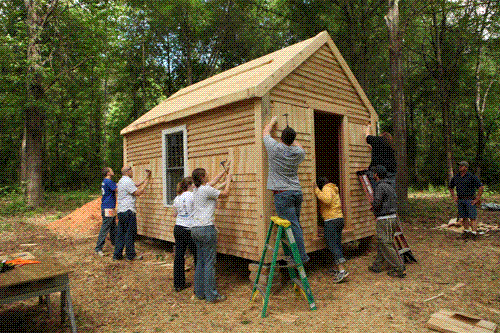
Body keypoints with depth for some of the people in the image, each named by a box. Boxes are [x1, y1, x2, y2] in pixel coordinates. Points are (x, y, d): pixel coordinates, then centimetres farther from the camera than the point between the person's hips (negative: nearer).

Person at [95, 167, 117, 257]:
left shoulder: (105, 181, 16)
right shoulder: (108, 181, -16)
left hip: (111, 208, 10)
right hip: (108, 209, -10)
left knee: (113, 227, 19)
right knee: (105, 229, -6)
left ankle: (115, 243, 31)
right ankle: (98, 248, -2)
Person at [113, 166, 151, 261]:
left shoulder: (121, 181, 18)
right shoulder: (127, 181, -13)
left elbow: (135, 186, 26)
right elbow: (138, 193, -15)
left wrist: (146, 179, 26)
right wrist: (145, 183, -4)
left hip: (121, 211, 10)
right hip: (128, 211, -10)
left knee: (121, 233, 12)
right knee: (130, 233, -2)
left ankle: (117, 255, 16)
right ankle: (130, 255, 5)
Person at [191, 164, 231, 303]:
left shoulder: (196, 189, 12)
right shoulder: (206, 190, -12)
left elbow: (213, 181, 27)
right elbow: (225, 194, 0)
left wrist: (224, 170, 36)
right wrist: (228, 180, 16)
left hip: (195, 229, 9)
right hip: (207, 228, -9)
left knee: (200, 262, 15)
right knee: (209, 263, -2)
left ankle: (199, 292, 22)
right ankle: (211, 295, 5)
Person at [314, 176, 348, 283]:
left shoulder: (327, 188, -8)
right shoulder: (333, 189, 21)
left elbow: (327, 200, -27)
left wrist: (316, 191, -19)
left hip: (331, 220, -10)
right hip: (340, 218, 10)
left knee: (332, 246, -10)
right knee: (337, 245, 13)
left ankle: (342, 271, -15)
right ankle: (336, 269, 21)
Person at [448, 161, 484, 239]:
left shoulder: (472, 177, -8)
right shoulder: (455, 177, 8)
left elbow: (481, 187, -9)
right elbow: (450, 187, 23)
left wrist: (477, 199, -11)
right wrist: (453, 197, 13)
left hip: (470, 200, -5)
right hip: (460, 200, 5)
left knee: (472, 217, -5)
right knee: (463, 217, 8)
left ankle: (474, 232, -1)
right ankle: (466, 231, 19)